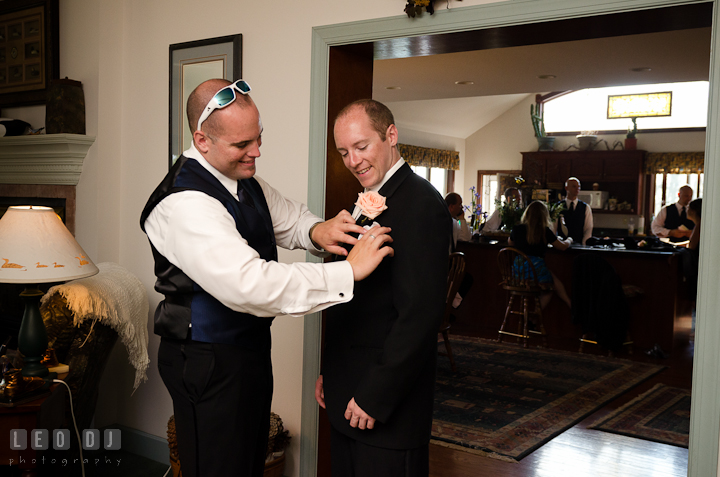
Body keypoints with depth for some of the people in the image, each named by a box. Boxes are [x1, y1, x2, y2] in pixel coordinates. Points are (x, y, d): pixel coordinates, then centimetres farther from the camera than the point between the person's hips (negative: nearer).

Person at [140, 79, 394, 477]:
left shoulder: (246, 181, 4)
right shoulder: (183, 204, -27)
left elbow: (288, 217, 19)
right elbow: (250, 285, -37)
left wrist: (316, 230, -7)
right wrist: (349, 270, -34)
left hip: (250, 347, 9)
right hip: (210, 363, -9)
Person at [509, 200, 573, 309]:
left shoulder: (517, 229, 4)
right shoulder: (545, 231, -6)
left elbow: (510, 243, 25)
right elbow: (563, 246, 7)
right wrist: (569, 240, 28)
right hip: (536, 270, -5)